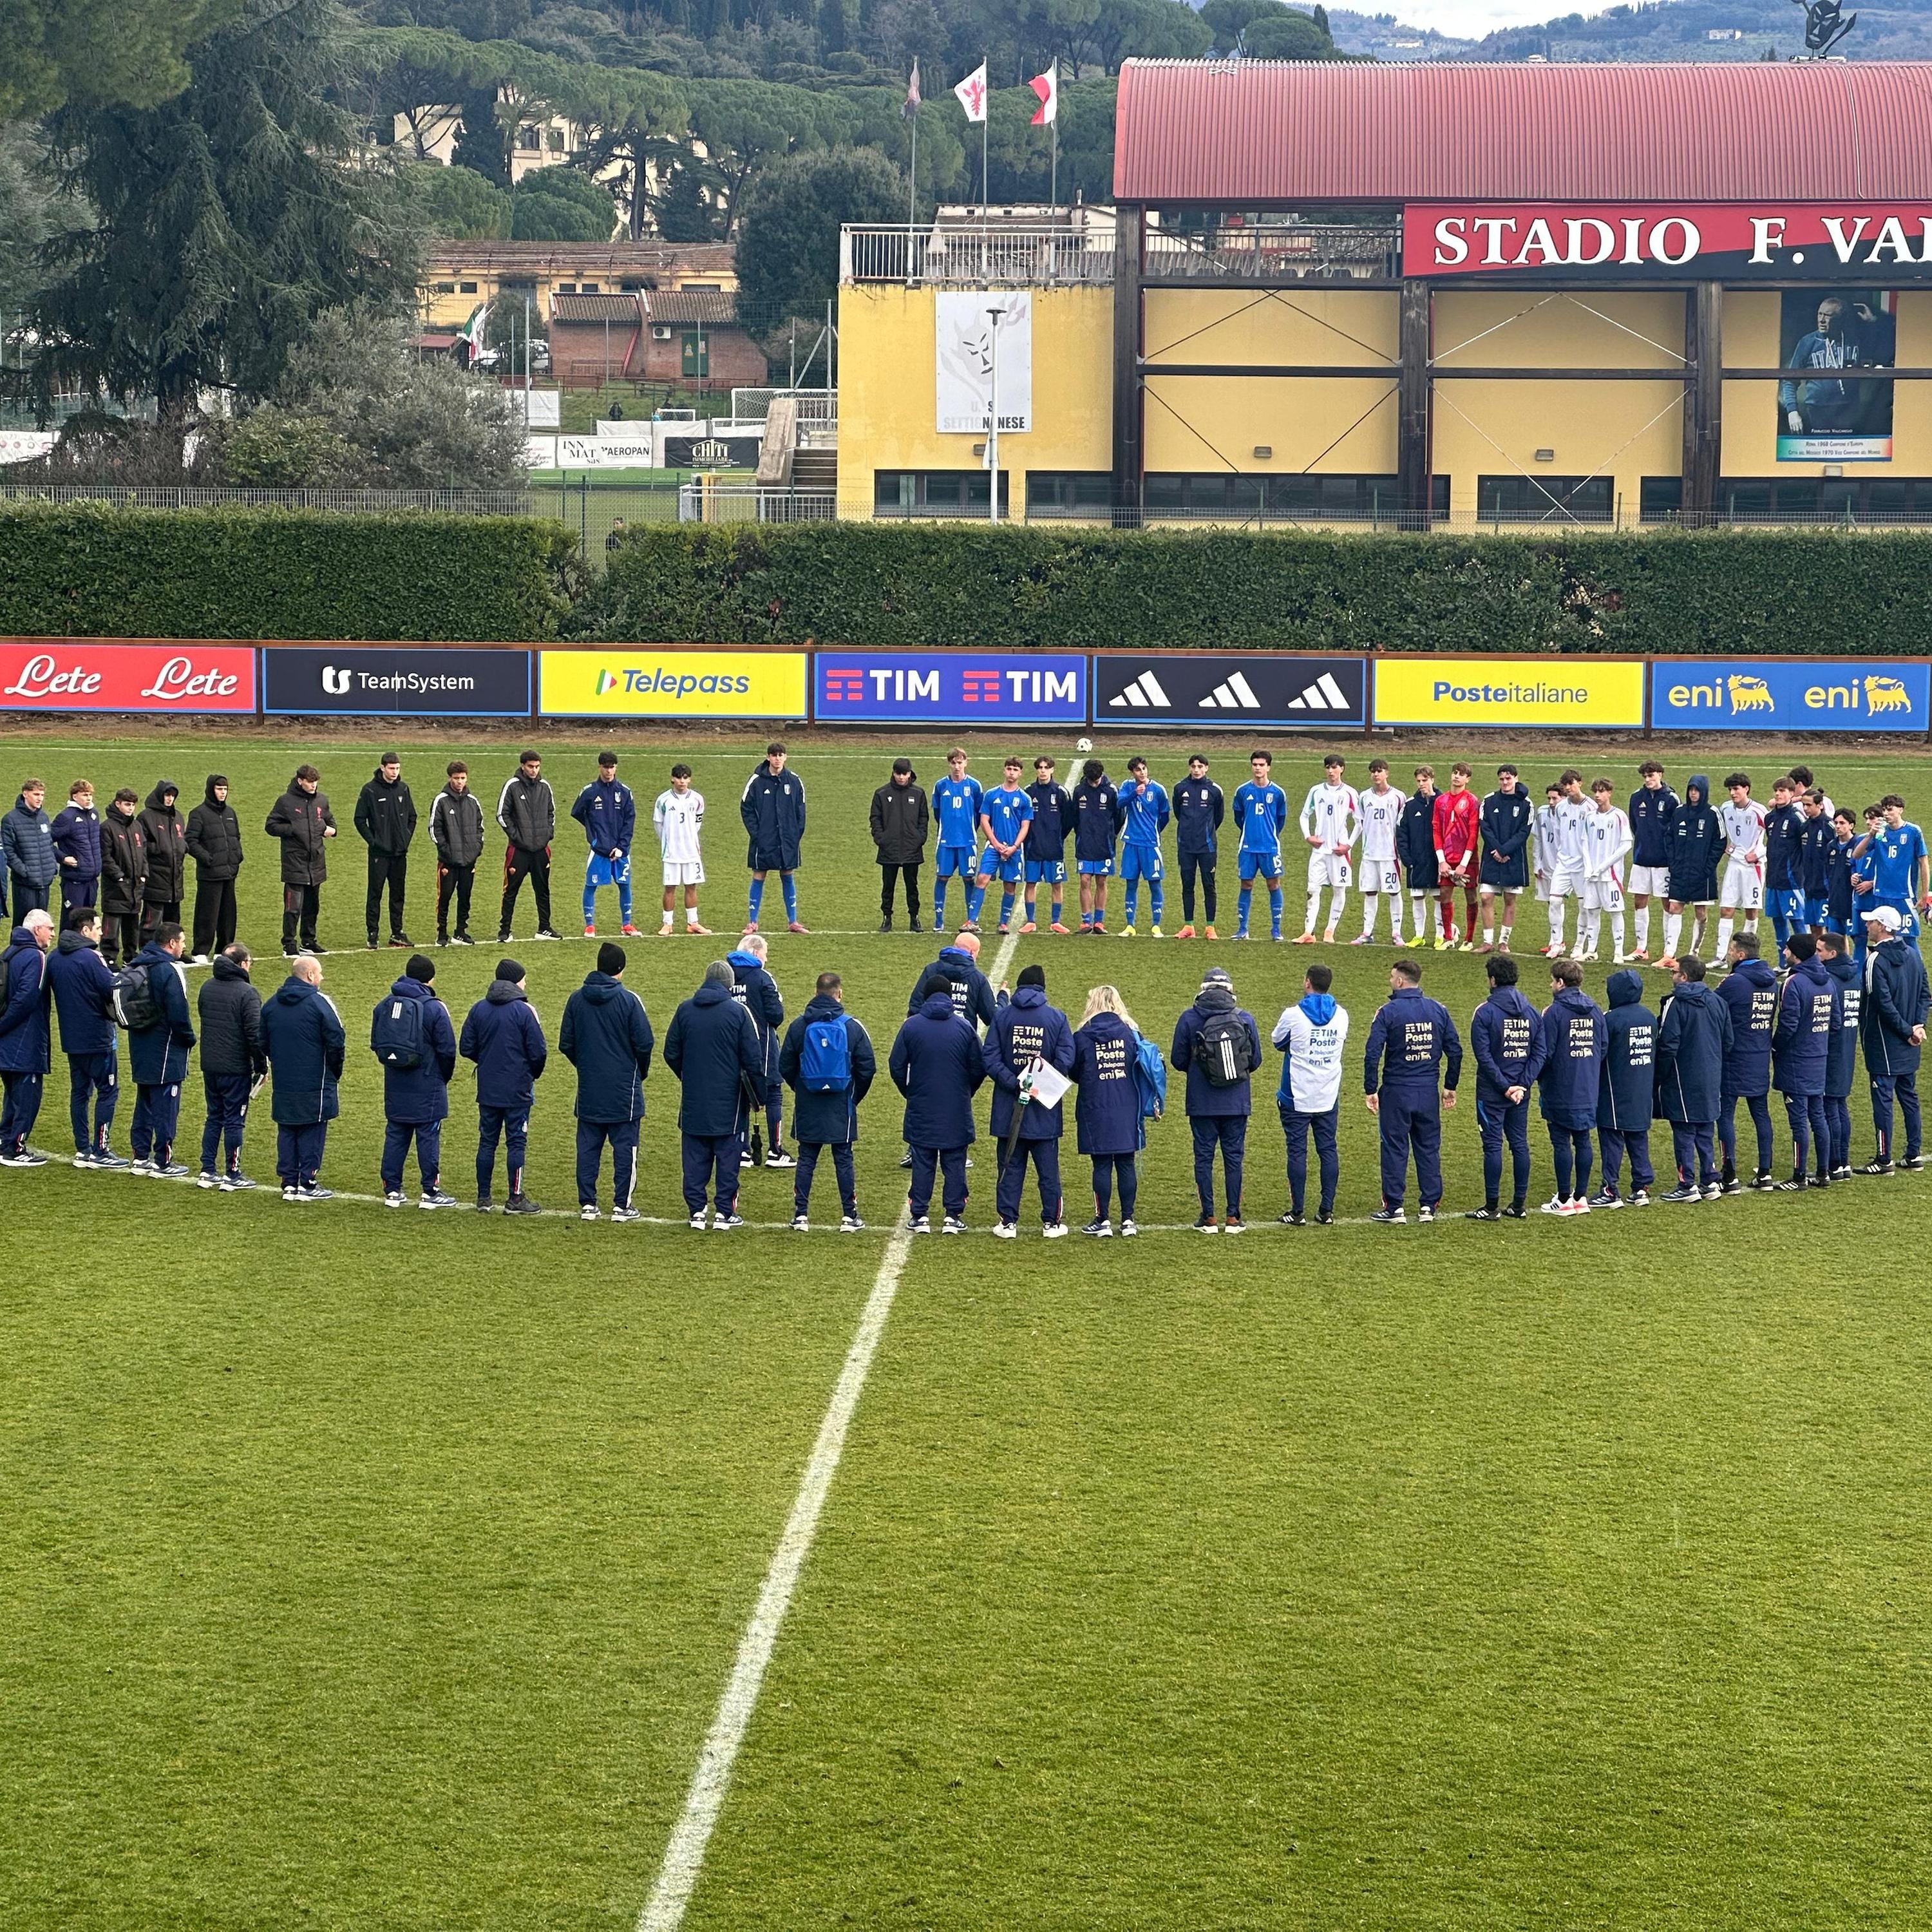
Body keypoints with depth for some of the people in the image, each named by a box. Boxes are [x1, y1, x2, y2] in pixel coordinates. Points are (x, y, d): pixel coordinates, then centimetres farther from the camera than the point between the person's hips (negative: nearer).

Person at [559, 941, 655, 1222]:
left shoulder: (577, 999, 2)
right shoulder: (628, 1001, -11)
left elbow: (565, 1044, 6)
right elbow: (644, 1043, -9)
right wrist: (642, 1072, 9)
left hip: (588, 1088, 4)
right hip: (624, 1091, -4)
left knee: (588, 1147, 9)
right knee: (625, 1147, 3)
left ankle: (587, 1204, 9)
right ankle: (622, 1206, 3)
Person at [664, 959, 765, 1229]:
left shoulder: (685, 1010, 1)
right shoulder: (738, 1012, -8)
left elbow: (671, 1054, 8)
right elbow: (753, 1058, -8)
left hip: (693, 1099, 3)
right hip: (728, 1100, -3)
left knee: (695, 1157, 8)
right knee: (728, 1156, 5)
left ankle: (697, 1211, 7)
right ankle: (724, 1212, 5)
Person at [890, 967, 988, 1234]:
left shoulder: (911, 1026, -4)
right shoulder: (964, 1028, -3)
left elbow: (897, 1066, -1)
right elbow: (979, 1068, 1)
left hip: (921, 1110, 0)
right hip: (957, 1112, 0)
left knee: (922, 1163, 6)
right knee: (954, 1164, 6)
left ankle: (919, 1216, 6)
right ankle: (954, 1216, 5)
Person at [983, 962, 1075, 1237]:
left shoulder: (1002, 1016, -2)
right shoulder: (1057, 1018, -3)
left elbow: (989, 1059, -9)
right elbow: (1066, 1060, -10)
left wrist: (1013, 1083, -12)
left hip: (1008, 1108, 0)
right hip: (1045, 1111, 0)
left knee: (1010, 1166, 7)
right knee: (1048, 1167, 8)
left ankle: (1008, 1222, 7)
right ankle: (1052, 1222, 13)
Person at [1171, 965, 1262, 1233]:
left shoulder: (1189, 1019, -7)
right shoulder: (1245, 1020, -3)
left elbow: (1178, 1060, -1)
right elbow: (1256, 1060, 5)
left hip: (1202, 1103, -1)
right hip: (1237, 1103, 1)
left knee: (1204, 1157, 6)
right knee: (1234, 1157, 8)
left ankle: (1209, 1219, 6)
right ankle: (1233, 1218, 9)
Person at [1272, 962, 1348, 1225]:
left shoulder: (1293, 1015, -12)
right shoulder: (1341, 1015, 1)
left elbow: (1278, 1041, 5)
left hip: (1297, 1097, -3)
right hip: (1329, 1097, 3)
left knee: (1297, 1151, 2)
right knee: (1328, 1150, 8)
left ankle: (1298, 1211, 2)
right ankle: (1327, 1210, 8)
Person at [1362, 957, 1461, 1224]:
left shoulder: (1388, 1012, -9)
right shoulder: (1438, 1010, 4)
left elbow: (1372, 1053, -14)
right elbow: (1455, 1051, 6)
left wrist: (1371, 1090, -7)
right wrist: (1450, 1086, 16)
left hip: (1396, 1092, -4)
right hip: (1429, 1092, 4)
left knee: (1395, 1149, 3)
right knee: (1429, 1148, 11)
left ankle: (1394, 1207, 5)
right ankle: (1429, 1205, 13)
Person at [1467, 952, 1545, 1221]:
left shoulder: (1486, 1012, -10)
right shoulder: (1532, 1013, 7)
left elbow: (1484, 1055, -16)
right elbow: (1539, 1053, 2)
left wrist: (1504, 1086, -13)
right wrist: (1522, 1085, -4)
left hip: (1492, 1092, -5)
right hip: (1521, 1091, 5)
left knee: (1493, 1145, -2)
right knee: (1520, 1144, 11)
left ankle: (1492, 1206, 0)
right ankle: (1519, 1204, 15)